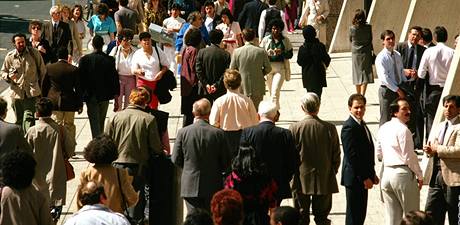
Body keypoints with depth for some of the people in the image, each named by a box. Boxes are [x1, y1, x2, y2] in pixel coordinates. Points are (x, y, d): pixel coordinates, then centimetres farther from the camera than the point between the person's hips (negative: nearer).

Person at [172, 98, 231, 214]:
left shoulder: (183, 132, -8)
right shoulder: (218, 133, -9)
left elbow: (176, 160, -1)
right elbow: (226, 162, -3)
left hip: (190, 186, 0)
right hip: (213, 186, 0)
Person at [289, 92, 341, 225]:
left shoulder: (294, 128, -12)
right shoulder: (329, 128, -8)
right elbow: (336, 156, -1)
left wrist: (292, 173, 8)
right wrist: (333, 172, 15)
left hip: (301, 180, -1)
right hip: (324, 181, 1)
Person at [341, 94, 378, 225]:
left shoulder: (361, 124, 13)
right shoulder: (349, 127, -18)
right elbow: (352, 156, -22)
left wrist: (372, 174, 15)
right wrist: (365, 178, -20)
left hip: (363, 177, 9)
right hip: (354, 179, -9)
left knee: (360, 214, 14)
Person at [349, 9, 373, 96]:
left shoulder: (352, 28, -10)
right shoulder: (368, 27, -10)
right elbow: (370, 39, 1)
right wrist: (372, 50, 16)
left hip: (355, 54, 1)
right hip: (366, 53, -1)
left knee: (357, 74, 12)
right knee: (366, 74, 1)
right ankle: (362, 95, -9)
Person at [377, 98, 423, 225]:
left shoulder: (383, 128, 11)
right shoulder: (403, 129, -13)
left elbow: (379, 154, 16)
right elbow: (409, 156, -13)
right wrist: (419, 176, -3)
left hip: (386, 173, 7)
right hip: (403, 173, -7)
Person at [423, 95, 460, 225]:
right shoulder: (438, 128, 20)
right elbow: (431, 147, 24)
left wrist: (437, 149, -13)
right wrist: (429, 150, 0)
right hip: (436, 175, 7)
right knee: (430, 214, 5)